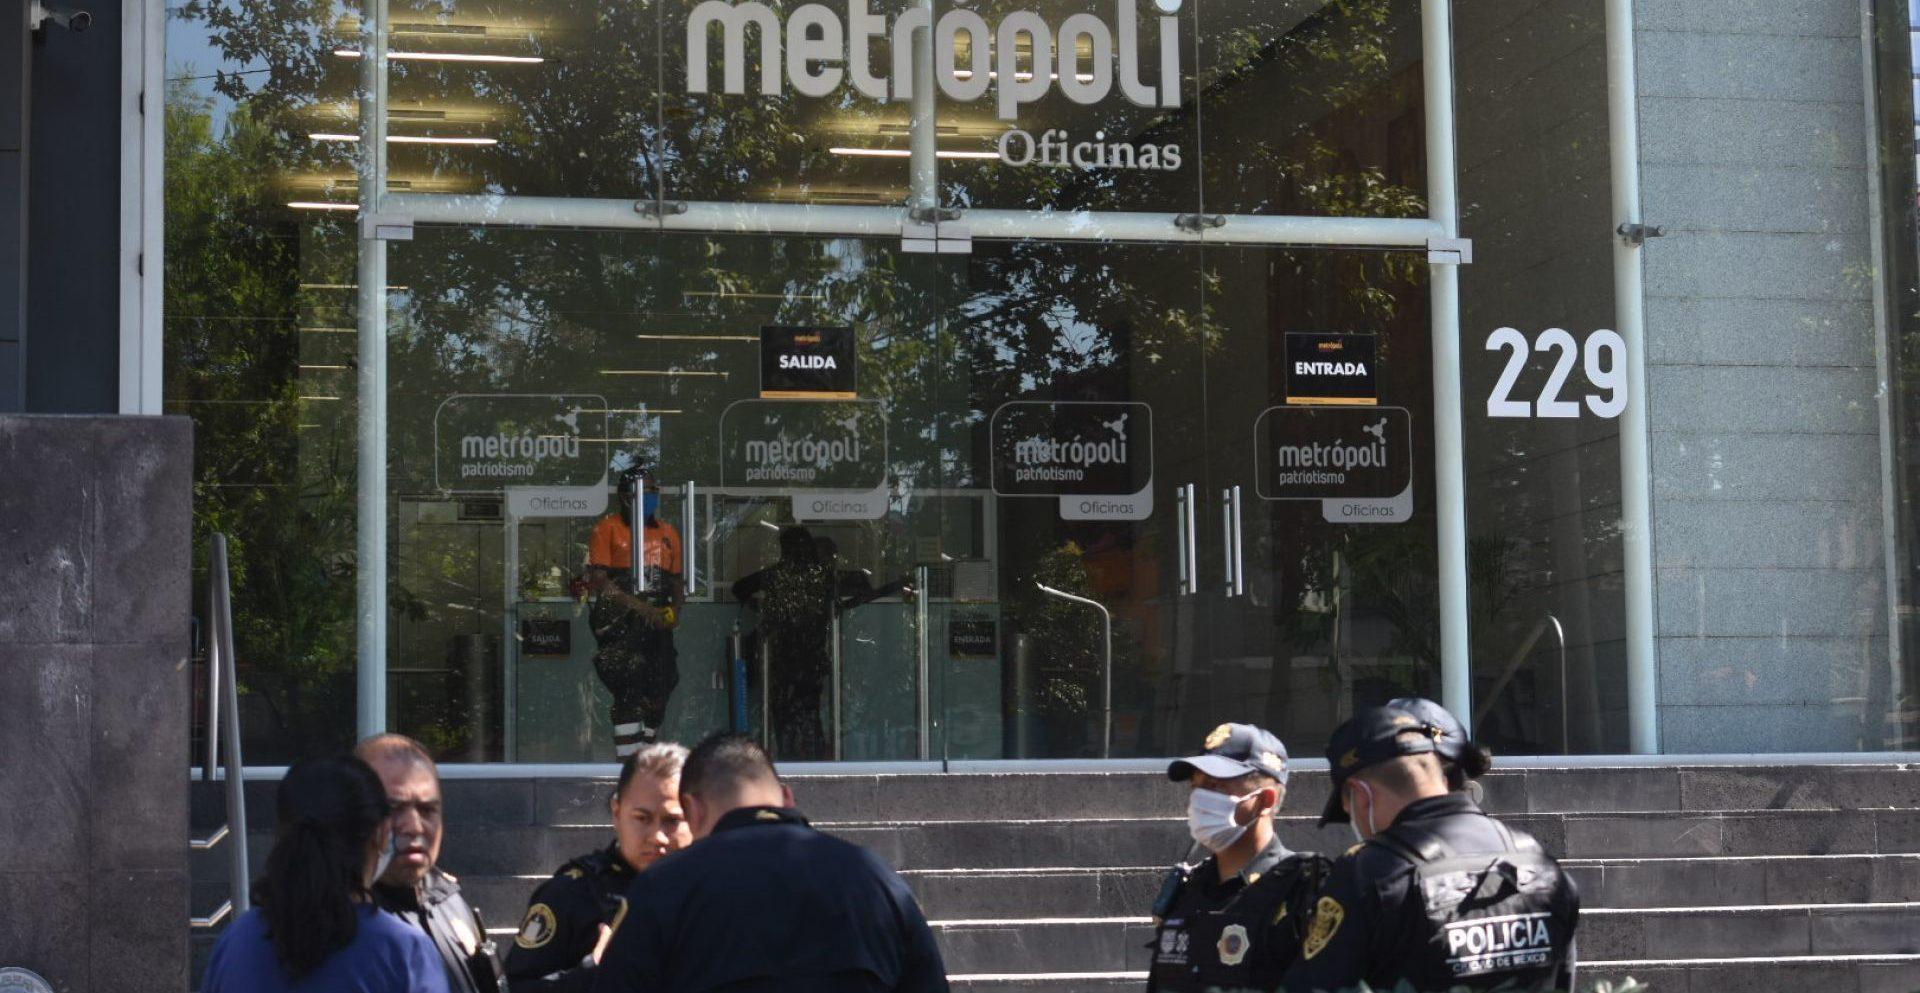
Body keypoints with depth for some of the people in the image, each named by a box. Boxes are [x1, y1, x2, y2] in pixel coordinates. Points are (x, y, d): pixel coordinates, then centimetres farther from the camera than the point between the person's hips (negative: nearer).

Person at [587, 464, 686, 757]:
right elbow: (598, 580, -9)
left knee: (658, 690, 6)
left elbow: (677, 580, 21)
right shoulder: (608, 528, -1)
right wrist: (640, 607, -17)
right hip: (618, 621, -6)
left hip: (657, 623, 6)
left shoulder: (668, 533, 16)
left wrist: (674, 610, -1)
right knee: (629, 689, -16)